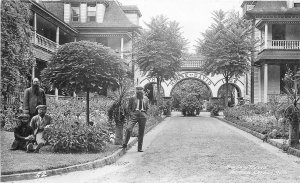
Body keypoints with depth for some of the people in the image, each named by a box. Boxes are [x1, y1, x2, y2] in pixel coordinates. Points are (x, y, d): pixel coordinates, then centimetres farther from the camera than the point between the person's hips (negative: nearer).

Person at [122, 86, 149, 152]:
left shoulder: (146, 99, 12)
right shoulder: (132, 99, 5)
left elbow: (147, 107, 22)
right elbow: (129, 108, 7)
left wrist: (145, 113, 8)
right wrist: (131, 114, -6)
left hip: (143, 116, 2)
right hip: (134, 114, -2)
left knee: (141, 132, 4)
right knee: (129, 129, -20)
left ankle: (140, 148, 11)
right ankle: (125, 144, -9)